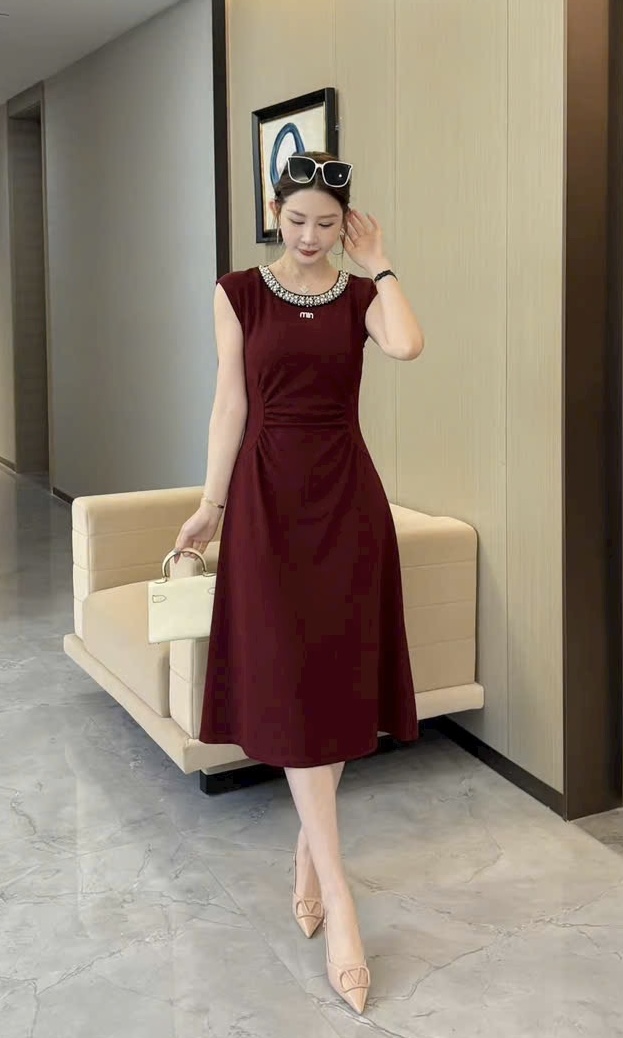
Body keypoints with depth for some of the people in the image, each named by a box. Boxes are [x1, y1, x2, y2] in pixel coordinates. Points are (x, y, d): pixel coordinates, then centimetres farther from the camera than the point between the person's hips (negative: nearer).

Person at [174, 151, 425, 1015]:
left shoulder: (360, 294, 5)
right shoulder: (240, 293, 3)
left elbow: (408, 345, -17)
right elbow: (231, 401, 2)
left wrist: (378, 265, -5)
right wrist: (211, 505, 1)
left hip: (348, 491, 2)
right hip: (271, 490, -2)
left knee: (338, 673, 6)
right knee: (291, 682, -6)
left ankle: (310, 846, 26)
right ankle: (338, 894, -3)